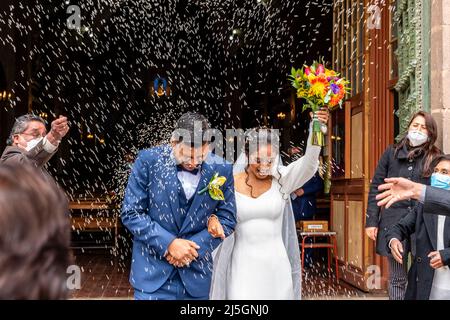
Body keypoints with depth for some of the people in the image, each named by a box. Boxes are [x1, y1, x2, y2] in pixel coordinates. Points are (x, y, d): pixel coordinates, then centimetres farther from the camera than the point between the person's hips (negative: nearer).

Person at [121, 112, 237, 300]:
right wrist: (169, 243, -16)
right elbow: (131, 213, -8)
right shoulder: (148, 161, -10)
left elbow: (227, 219, 1)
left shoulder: (221, 170, -7)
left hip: (196, 273, 2)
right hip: (153, 270, -1)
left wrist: (194, 247, -10)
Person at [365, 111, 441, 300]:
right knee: (397, 279, 9)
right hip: (394, 222, 0)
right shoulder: (392, 153, 7)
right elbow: (375, 188, 5)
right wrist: (371, 221, -1)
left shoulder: (435, 158, 5)